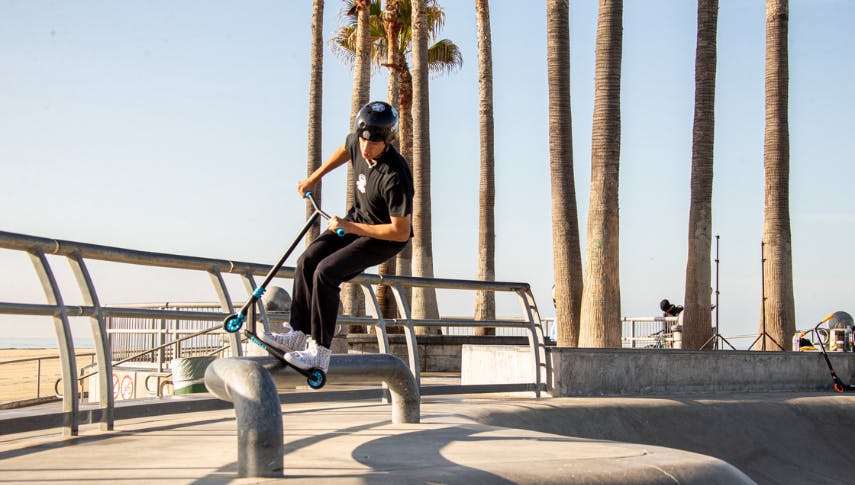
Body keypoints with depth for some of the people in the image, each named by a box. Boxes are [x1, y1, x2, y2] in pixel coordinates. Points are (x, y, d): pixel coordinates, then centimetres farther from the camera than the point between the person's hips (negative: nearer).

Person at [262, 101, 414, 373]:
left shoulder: (395, 177, -33)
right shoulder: (358, 143, -12)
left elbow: (401, 232, -30)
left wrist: (350, 227, -26)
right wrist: (313, 178, 19)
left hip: (386, 238, -8)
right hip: (357, 219, 8)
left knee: (326, 272, -23)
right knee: (308, 261, -7)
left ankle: (319, 351, -17)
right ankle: (299, 335, 1)